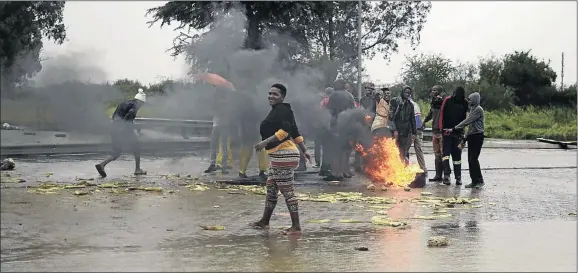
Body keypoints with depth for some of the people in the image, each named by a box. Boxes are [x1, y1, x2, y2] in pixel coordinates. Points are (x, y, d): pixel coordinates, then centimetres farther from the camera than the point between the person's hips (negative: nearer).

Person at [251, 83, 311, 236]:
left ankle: (296, 227, -4)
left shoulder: (282, 110, -10)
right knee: (271, 189, 16)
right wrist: (304, 151, 24)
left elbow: (285, 131, -24)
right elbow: (296, 132, 23)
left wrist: (265, 142, -25)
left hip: (284, 155, -11)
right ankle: (264, 222, 26)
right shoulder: (276, 110, 20)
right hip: (277, 156, 11)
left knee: (287, 191, -8)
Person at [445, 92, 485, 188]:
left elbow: (467, 121, -16)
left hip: (477, 136, -9)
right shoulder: (472, 109, 18)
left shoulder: (478, 109, -11)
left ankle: (479, 180, -3)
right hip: (471, 136, 9)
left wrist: (454, 128, -16)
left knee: (473, 159, -11)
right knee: (470, 159, 6)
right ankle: (474, 181, 10)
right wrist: (466, 137, 17)